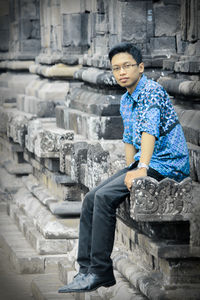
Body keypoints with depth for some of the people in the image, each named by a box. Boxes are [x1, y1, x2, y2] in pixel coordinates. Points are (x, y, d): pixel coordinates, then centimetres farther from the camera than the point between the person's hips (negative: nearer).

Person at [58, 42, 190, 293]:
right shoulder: (125, 101, 15)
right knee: (91, 199, -2)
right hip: (145, 163, 9)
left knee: (105, 197, -23)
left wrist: (141, 169, -37)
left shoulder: (152, 91, -15)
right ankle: (87, 270, -2)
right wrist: (129, 172, 12)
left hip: (168, 164, -9)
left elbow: (150, 129, -28)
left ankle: (100, 272, -16)